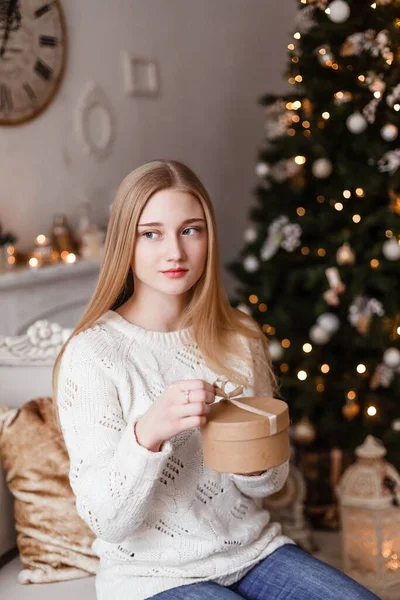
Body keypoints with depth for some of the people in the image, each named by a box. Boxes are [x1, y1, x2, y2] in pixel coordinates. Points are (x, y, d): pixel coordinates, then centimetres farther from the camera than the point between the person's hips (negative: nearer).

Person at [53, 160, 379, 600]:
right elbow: (107, 522, -16)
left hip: (252, 548, 5)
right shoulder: (92, 353, -15)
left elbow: (269, 482, 8)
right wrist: (147, 433, -33)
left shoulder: (241, 337, 0)